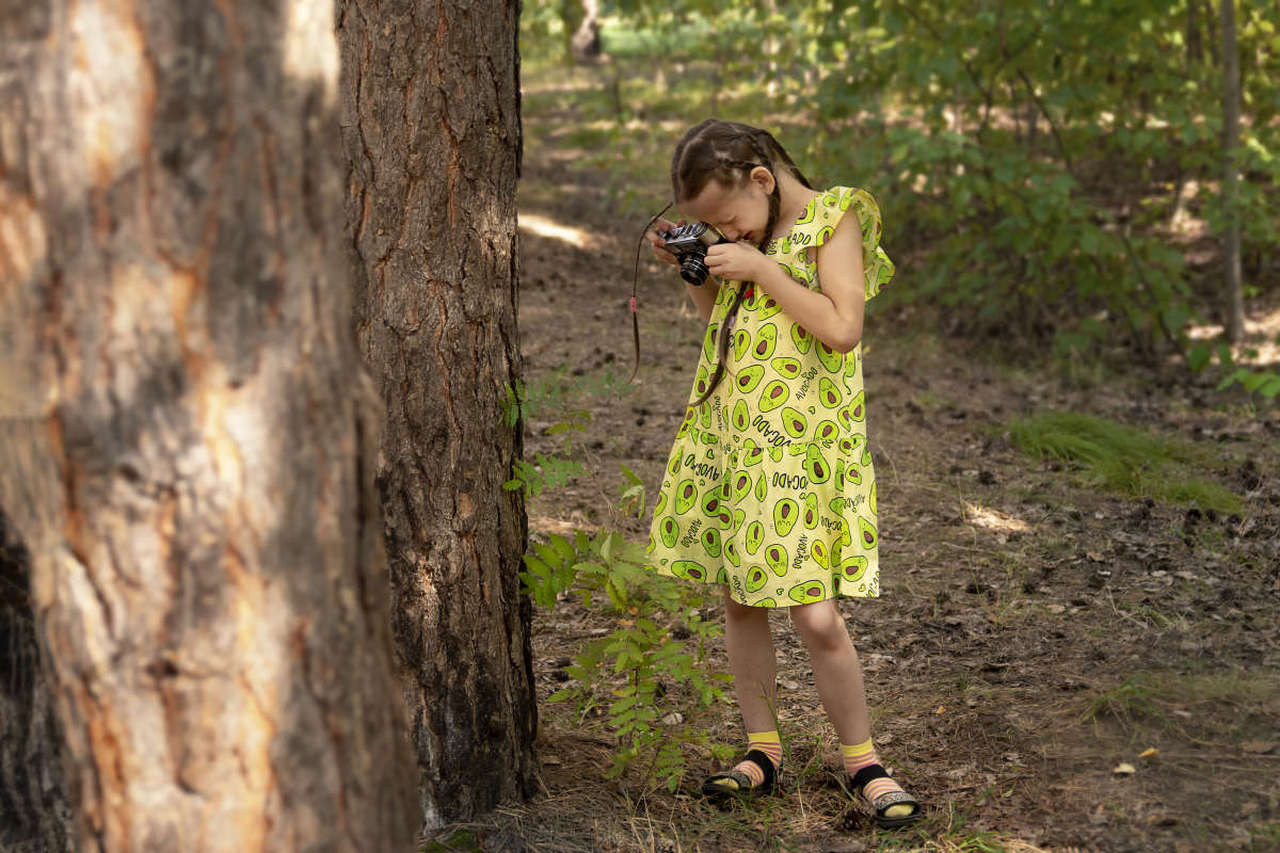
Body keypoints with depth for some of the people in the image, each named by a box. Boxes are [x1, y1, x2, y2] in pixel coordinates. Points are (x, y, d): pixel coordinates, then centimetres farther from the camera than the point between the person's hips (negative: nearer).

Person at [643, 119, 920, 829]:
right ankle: (762, 751, 22)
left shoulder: (833, 218, -9)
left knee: (816, 615, -9)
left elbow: (843, 328, -20)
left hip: (799, 442, -6)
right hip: (726, 432, 7)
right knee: (739, 600, 9)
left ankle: (861, 762, 8)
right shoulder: (747, 234, 10)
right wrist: (685, 267, 5)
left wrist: (759, 269, -18)